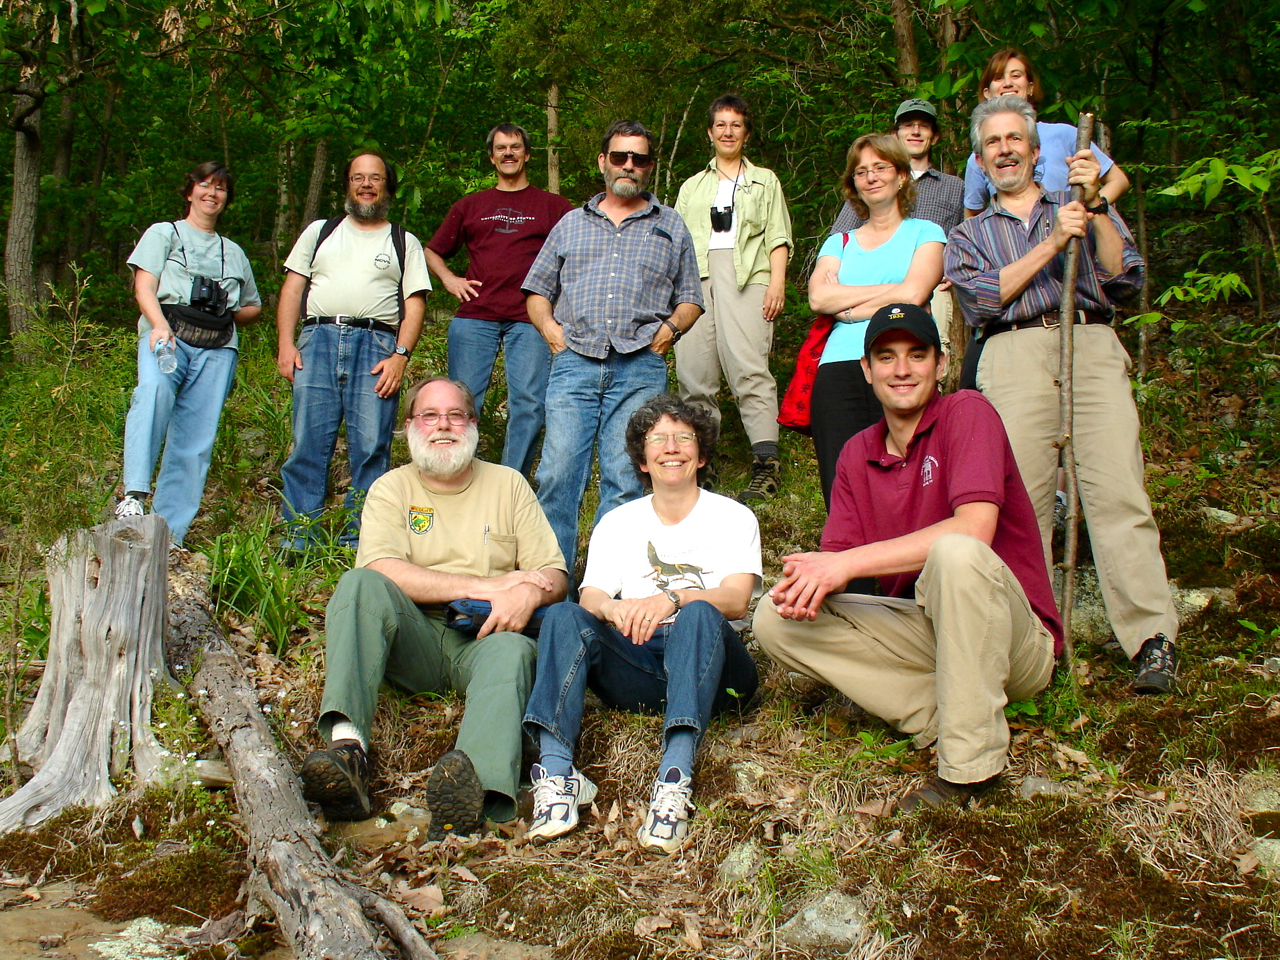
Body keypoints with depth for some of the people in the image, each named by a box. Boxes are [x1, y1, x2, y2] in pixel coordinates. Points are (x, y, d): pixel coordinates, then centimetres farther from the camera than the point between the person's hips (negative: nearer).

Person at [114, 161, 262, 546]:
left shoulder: (234, 252, 30)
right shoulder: (164, 233, 19)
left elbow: (254, 306, 35)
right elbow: (143, 286, 3)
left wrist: (229, 315, 11)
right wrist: (160, 326, -18)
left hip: (218, 347, 3)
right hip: (168, 335, -3)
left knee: (196, 439, -9)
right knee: (154, 391, -36)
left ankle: (170, 535, -9)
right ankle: (134, 493, -41)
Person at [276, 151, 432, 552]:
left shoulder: (405, 243, 19)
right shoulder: (320, 231, 24)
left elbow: (414, 304, 9)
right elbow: (292, 288, 17)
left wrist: (400, 356, -7)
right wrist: (285, 344, 2)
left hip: (376, 345, -1)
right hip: (318, 339, 1)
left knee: (371, 447, -8)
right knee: (308, 442, -6)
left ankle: (358, 542, -3)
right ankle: (298, 540, -2)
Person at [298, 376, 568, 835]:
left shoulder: (508, 484, 16)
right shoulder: (391, 488, 12)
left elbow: (555, 577, 10)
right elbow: (381, 570, -8)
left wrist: (528, 594, -17)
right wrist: (487, 585, -14)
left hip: (483, 639, 0)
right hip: (414, 640, 0)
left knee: (512, 650, -35)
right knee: (359, 585, -28)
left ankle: (479, 784, -64)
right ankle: (347, 748, -46)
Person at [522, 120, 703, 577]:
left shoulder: (670, 226, 18)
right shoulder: (571, 224, 21)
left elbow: (691, 298, 19)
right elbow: (537, 291, 23)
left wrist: (670, 328, 0)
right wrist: (548, 325, 4)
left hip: (640, 370, -1)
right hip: (574, 363, 1)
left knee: (626, 480, -4)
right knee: (557, 473, -7)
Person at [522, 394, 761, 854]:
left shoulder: (733, 518, 12)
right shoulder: (616, 524, 19)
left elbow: (736, 600, -6)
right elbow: (590, 597, 3)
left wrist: (673, 597, -27)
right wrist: (610, 608, -23)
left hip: (705, 664, -2)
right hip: (633, 666, 2)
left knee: (699, 615, -35)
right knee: (565, 615, -25)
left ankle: (674, 780, -51)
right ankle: (556, 769, -42)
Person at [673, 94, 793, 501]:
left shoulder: (765, 181, 22)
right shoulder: (692, 186, 29)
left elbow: (777, 236, 11)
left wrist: (777, 281, -4)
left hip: (746, 275, -3)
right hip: (694, 277, 3)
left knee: (748, 366, -18)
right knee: (693, 370, -6)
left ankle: (766, 462, -24)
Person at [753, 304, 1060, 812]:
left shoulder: (967, 412, -11)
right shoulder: (857, 454, 7)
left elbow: (974, 528, -27)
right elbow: (836, 557, 1)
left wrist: (850, 562, -27)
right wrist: (809, 583, -24)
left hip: (1014, 640, -6)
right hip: (921, 631, 6)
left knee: (956, 553, -38)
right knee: (773, 619, -8)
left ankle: (971, 761, -25)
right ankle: (941, 716, -10)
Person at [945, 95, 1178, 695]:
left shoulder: (1085, 211, 28)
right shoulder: (968, 236, 27)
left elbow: (1126, 281, 10)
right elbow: (982, 299, 5)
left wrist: (1096, 207, 2)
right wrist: (1051, 245, -1)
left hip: (1091, 347, 0)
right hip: (1013, 355, 0)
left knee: (1117, 490, -16)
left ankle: (1152, 638, -19)